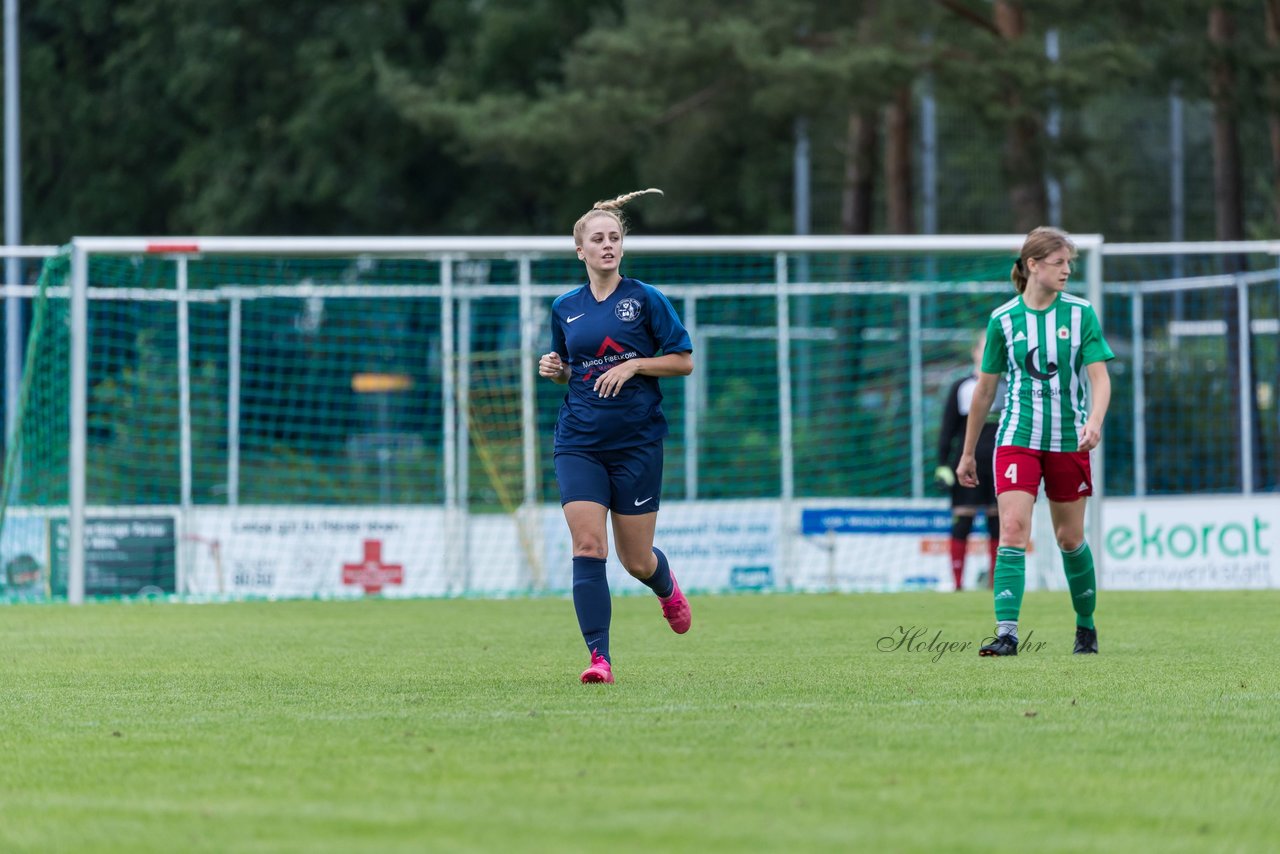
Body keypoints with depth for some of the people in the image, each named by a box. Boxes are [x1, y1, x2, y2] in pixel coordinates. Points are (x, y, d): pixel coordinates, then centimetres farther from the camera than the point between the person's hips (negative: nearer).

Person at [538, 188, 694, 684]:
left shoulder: (645, 300, -2)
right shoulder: (564, 308, 9)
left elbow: (684, 361, -2)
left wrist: (633, 365, -15)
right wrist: (555, 369, 1)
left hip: (636, 441, -2)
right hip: (579, 443, 2)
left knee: (636, 561, 5)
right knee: (588, 546, -14)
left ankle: (666, 586, 42)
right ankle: (599, 657, -14)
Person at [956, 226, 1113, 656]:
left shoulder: (1081, 313, -1)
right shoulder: (1003, 319, 0)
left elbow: (1099, 378, -4)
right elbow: (985, 389, 9)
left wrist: (1094, 421, -25)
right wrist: (968, 453, 13)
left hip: (1068, 440, 0)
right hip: (1017, 439, 0)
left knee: (1070, 538, 9)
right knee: (1013, 531, -15)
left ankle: (1086, 625, 29)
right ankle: (1007, 633, -20)